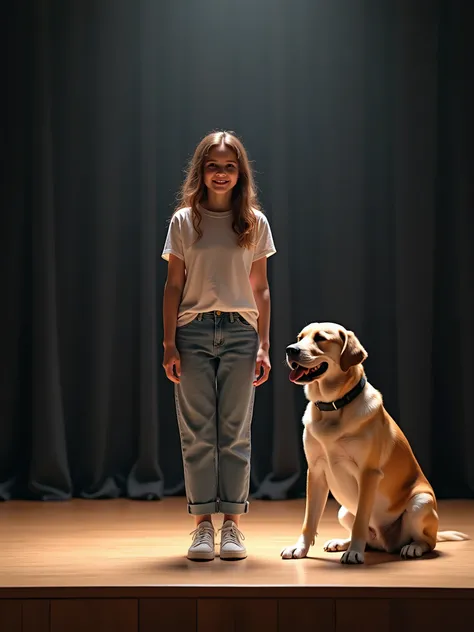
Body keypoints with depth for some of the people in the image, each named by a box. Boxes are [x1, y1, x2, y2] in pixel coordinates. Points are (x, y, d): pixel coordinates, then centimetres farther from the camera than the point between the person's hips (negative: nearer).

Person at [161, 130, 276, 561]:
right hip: (193, 331, 0)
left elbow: (261, 288, 8)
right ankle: (202, 525, 6)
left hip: (240, 333, 0)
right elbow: (173, 286, 5)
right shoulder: (184, 221, 6)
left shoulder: (255, 223, 7)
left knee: (235, 432, 1)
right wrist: (169, 345, -2)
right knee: (197, 433, 0)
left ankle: (232, 525, 8)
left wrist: (264, 345, 1)